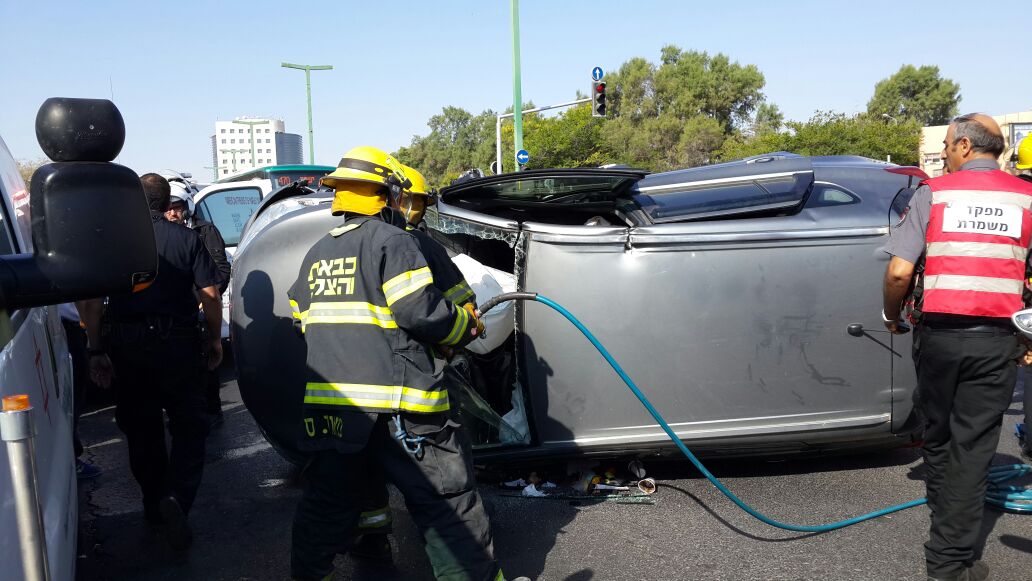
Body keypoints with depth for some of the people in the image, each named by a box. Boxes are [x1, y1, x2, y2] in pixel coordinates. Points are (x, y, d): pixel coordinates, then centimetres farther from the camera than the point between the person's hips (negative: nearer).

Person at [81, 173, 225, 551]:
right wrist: (215, 339, 5)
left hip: (124, 346, 2)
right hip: (175, 344, -2)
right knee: (189, 427, 8)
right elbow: (210, 296, -7)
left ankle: (154, 506, 29)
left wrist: (96, 350, 4)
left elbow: (91, 301, -2)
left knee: (140, 429, 16)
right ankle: (176, 496, -14)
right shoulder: (186, 239, -3)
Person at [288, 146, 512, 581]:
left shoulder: (315, 254, 16)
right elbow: (422, 311, -15)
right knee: (447, 501, 2)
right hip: (393, 403, -7)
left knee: (325, 500, 23)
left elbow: (303, 322, 21)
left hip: (327, 401, 7)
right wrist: (466, 327, 2)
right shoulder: (390, 241, -7)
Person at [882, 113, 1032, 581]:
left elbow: (899, 271, -10)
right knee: (973, 445, 5)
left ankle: (943, 510, 36)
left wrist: (892, 316, 8)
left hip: (938, 332, -1)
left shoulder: (933, 193, -2)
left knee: (938, 436, 18)